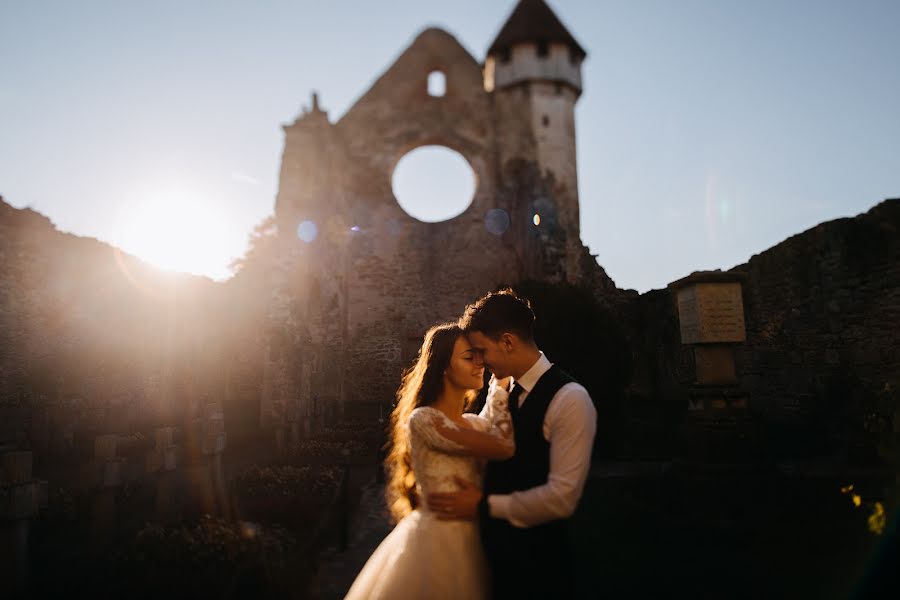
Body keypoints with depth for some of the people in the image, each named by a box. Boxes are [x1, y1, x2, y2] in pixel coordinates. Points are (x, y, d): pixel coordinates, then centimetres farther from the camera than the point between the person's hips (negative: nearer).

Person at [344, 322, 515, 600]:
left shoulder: (477, 424, 6)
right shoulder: (423, 420, -16)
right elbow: (504, 447, -20)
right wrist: (500, 388, -9)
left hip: (473, 543, 7)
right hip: (436, 542, -7)